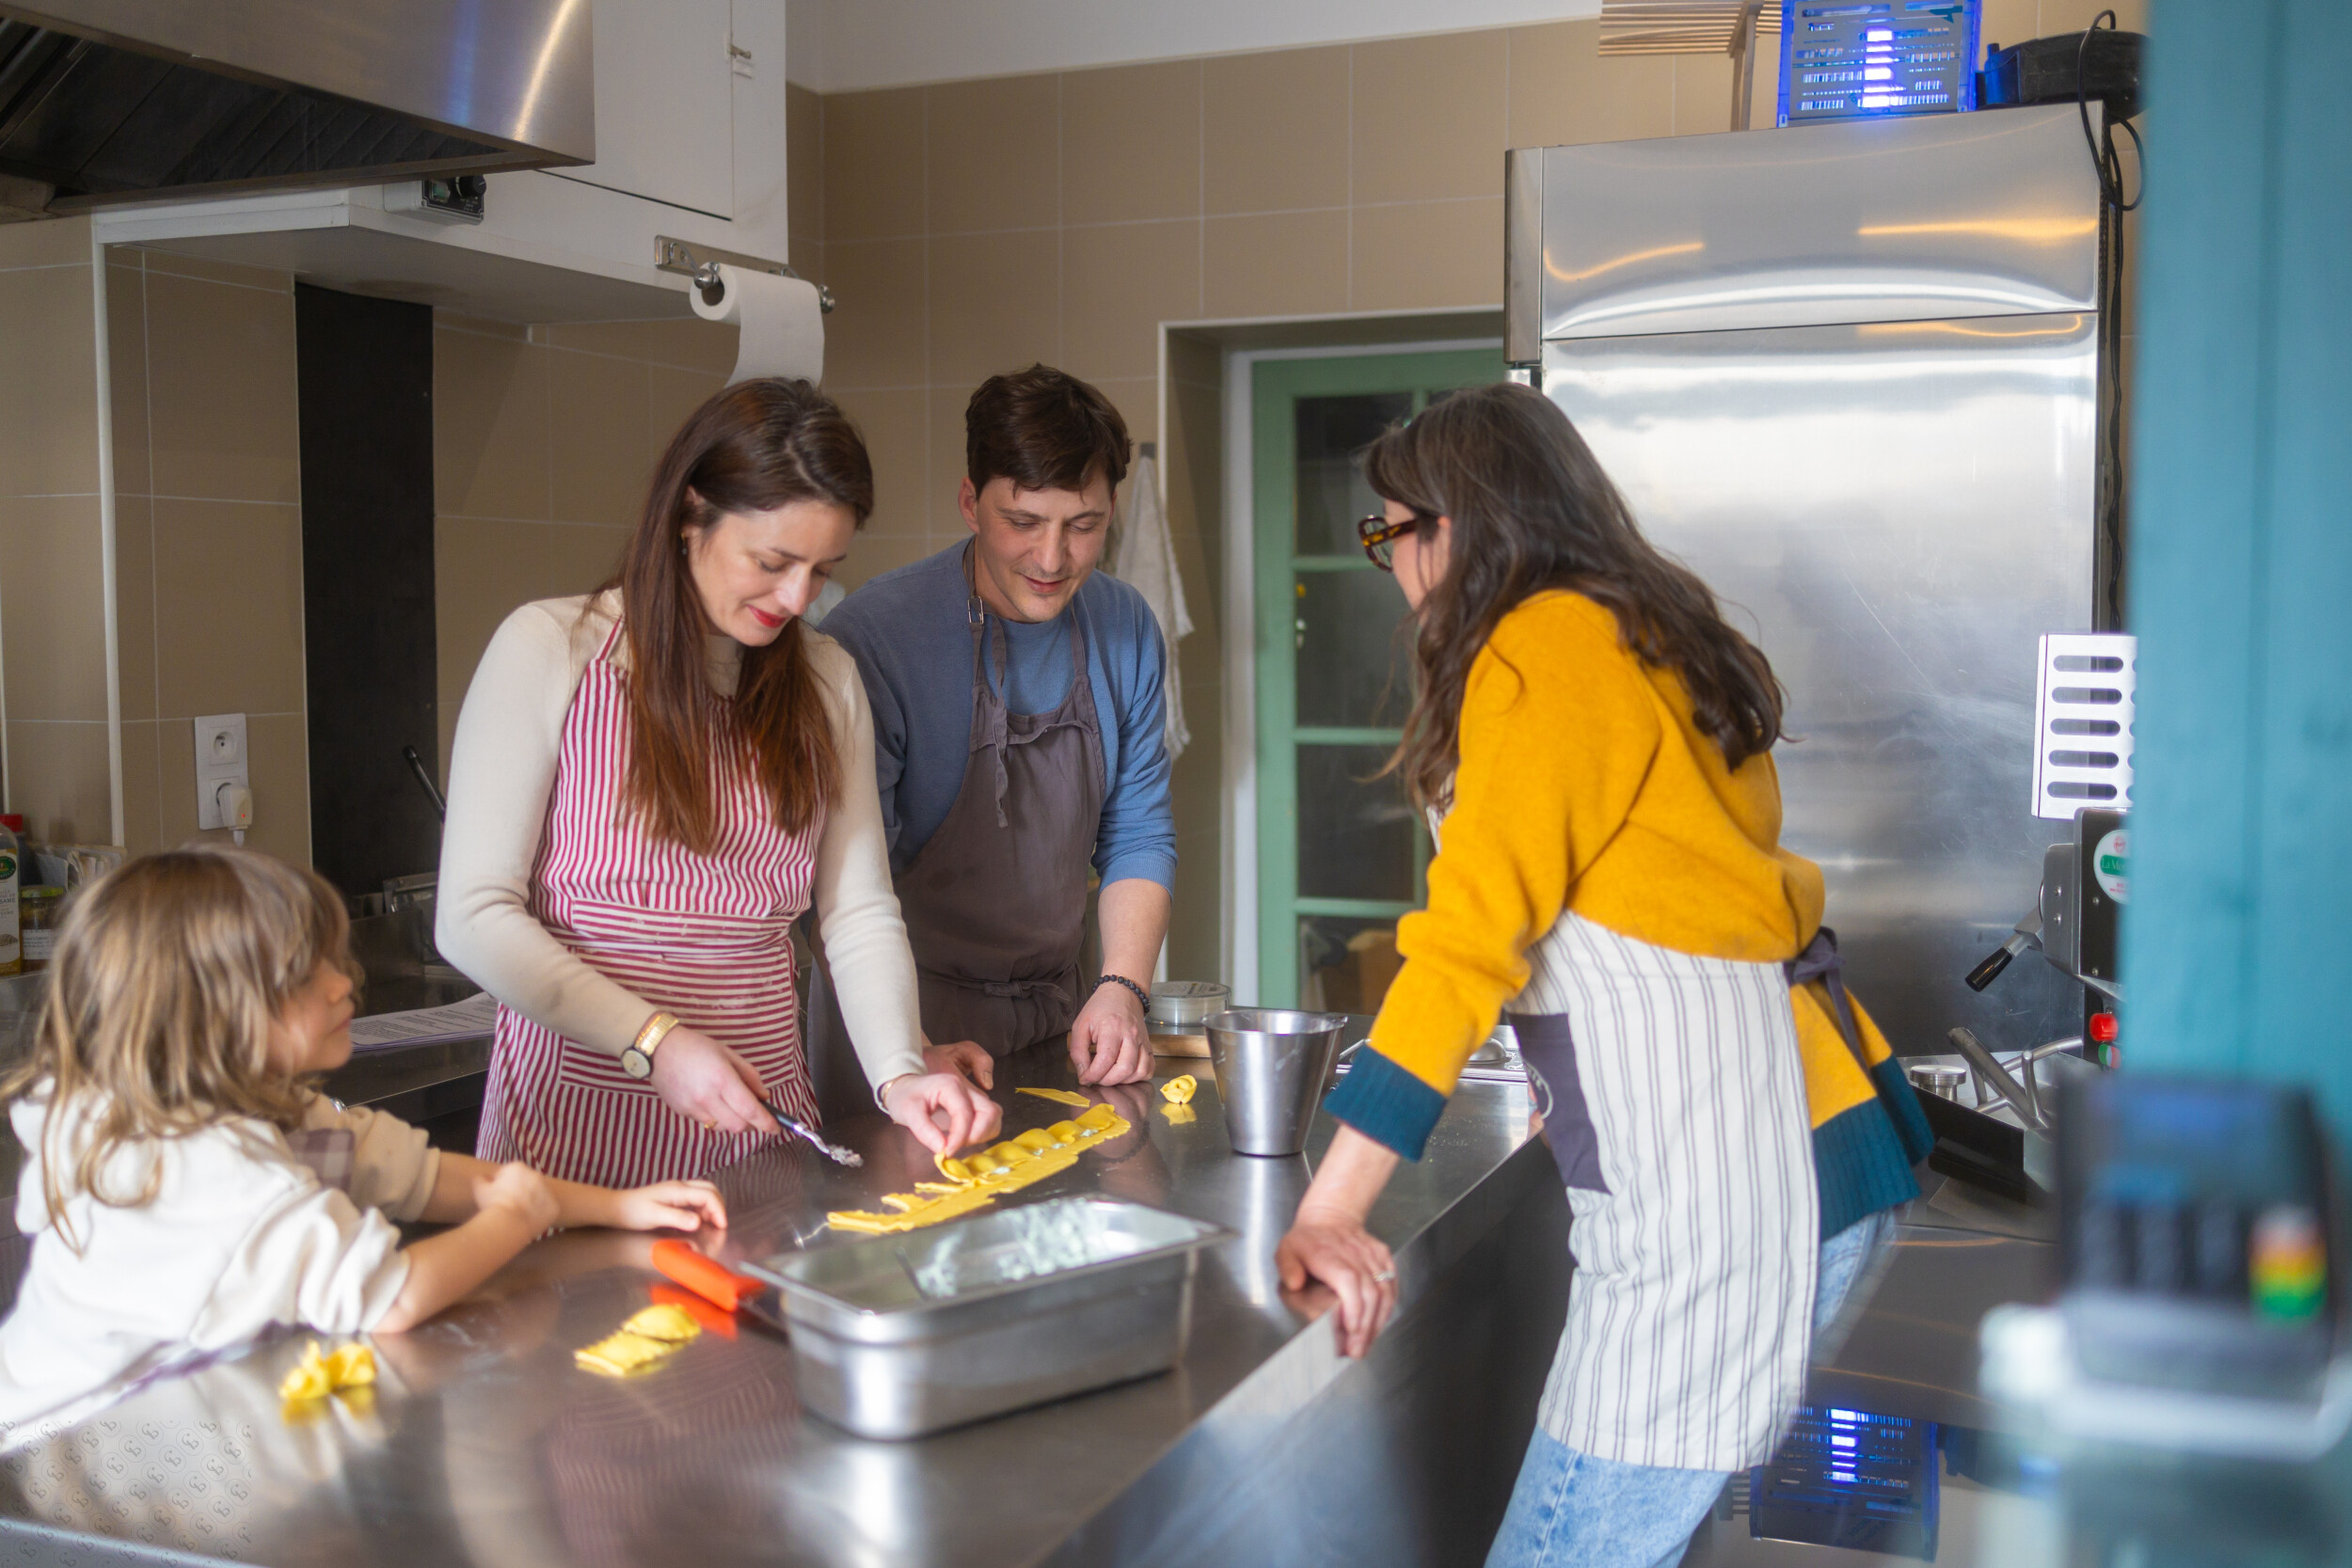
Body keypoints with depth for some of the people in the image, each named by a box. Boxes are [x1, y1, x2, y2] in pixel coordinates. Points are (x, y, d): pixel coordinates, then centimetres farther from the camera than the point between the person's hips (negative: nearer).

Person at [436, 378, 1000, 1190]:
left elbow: (860, 914, 5)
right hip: (583, 1111, -3)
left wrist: (900, 1074, -12)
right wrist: (655, 1041, -18)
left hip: (760, 1115, 4)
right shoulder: (549, 650, -6)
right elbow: (473, 916, -9)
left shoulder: (827, 681, 8)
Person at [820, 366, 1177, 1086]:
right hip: (914, 1016, -4)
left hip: (1061, 1013, 4)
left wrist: (1122, 988, -7)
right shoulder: (871, 636, -18)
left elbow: (1138, 835, 8)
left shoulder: (1127, 629, 0)